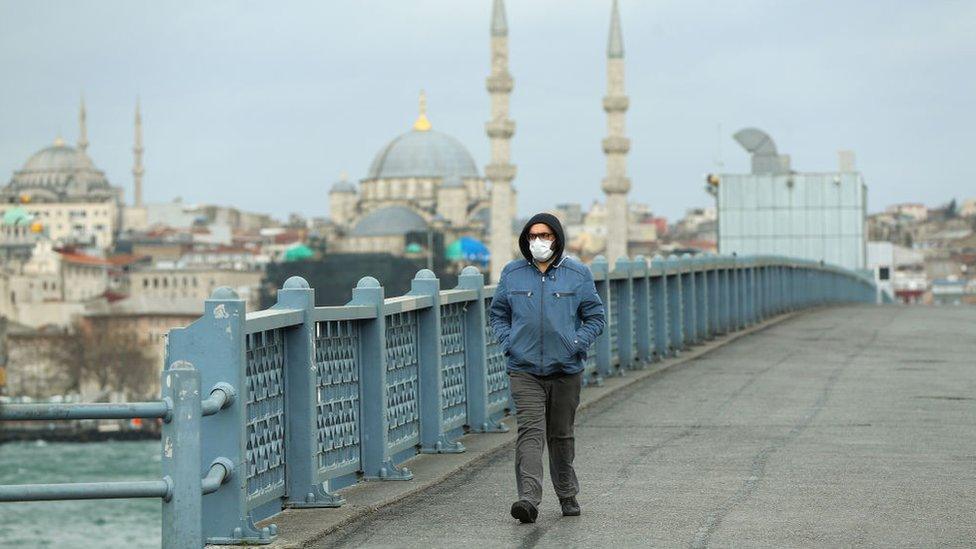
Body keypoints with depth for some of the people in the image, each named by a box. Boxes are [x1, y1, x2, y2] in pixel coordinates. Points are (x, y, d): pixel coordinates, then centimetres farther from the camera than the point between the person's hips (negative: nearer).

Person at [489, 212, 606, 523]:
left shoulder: (578, 274, 2)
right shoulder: (512, 273, 5)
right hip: (524, 371, 0)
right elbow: (497, 314, 15)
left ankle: (567, 494, 29)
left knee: (561, 435, 12)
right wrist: (508, 343, -1)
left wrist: (576, 345, -7)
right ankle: (529, 498, -24)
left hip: (566, 370, 0)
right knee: (530, 432, -15)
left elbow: (596, 317, 7)